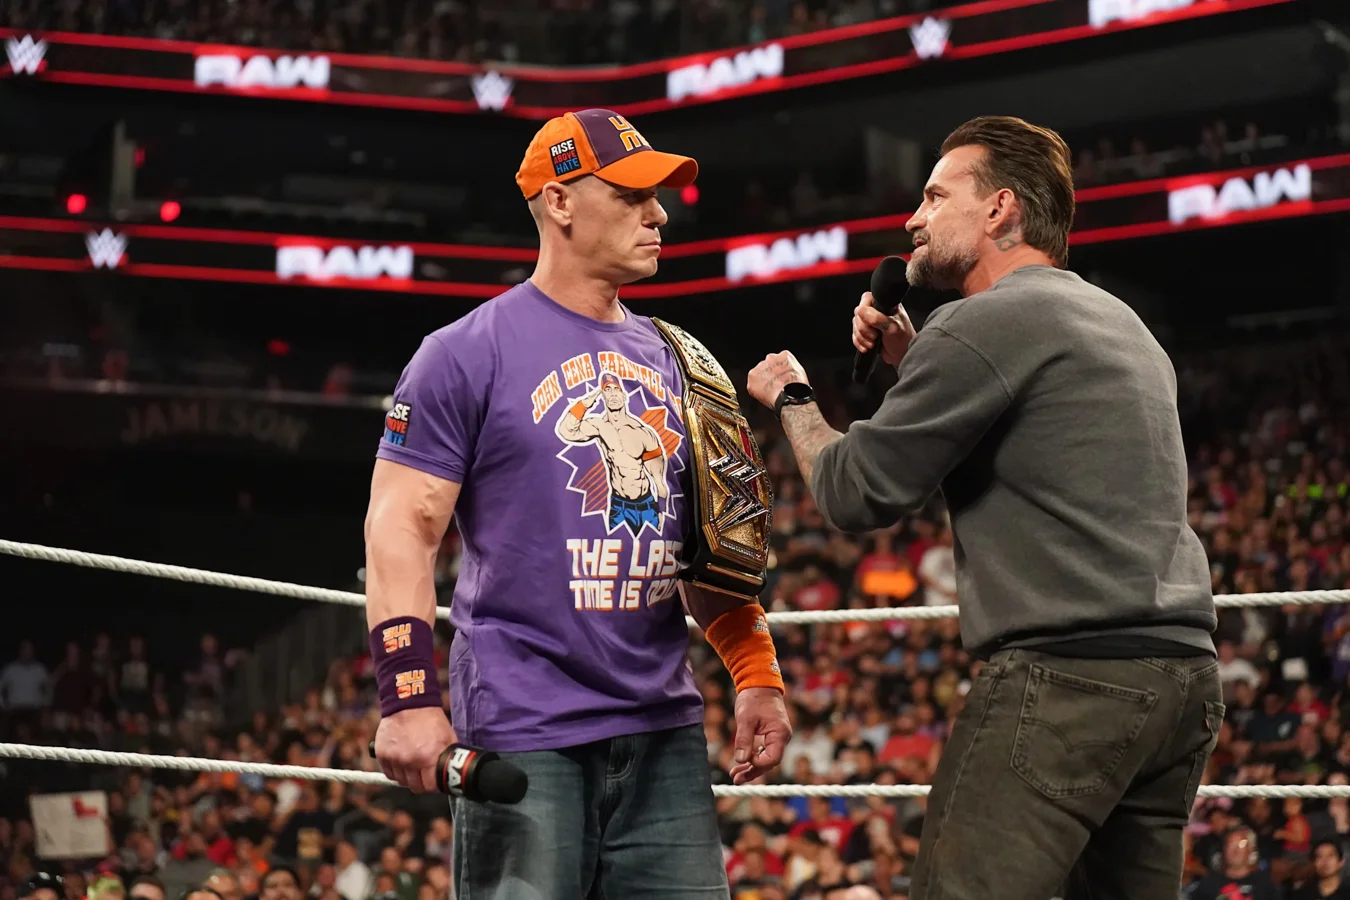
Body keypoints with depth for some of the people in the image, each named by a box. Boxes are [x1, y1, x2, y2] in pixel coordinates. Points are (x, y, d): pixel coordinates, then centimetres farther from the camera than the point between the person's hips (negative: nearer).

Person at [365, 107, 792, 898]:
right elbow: (402, 528, -8)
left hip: (665, 729, 6)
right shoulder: (469, 354, -3)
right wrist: (409, 697, -17)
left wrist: (757, 673, 11)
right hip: (527, 736, -6)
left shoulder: (671, 360, 16)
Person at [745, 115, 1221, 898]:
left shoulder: (988, 321, -7)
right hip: (1183, 669, 9)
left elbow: (856, 494, -4)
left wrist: (793, 400, 15)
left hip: (1067, 674, -9)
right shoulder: (1119, 323, 21)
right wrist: (912, 360, 23)